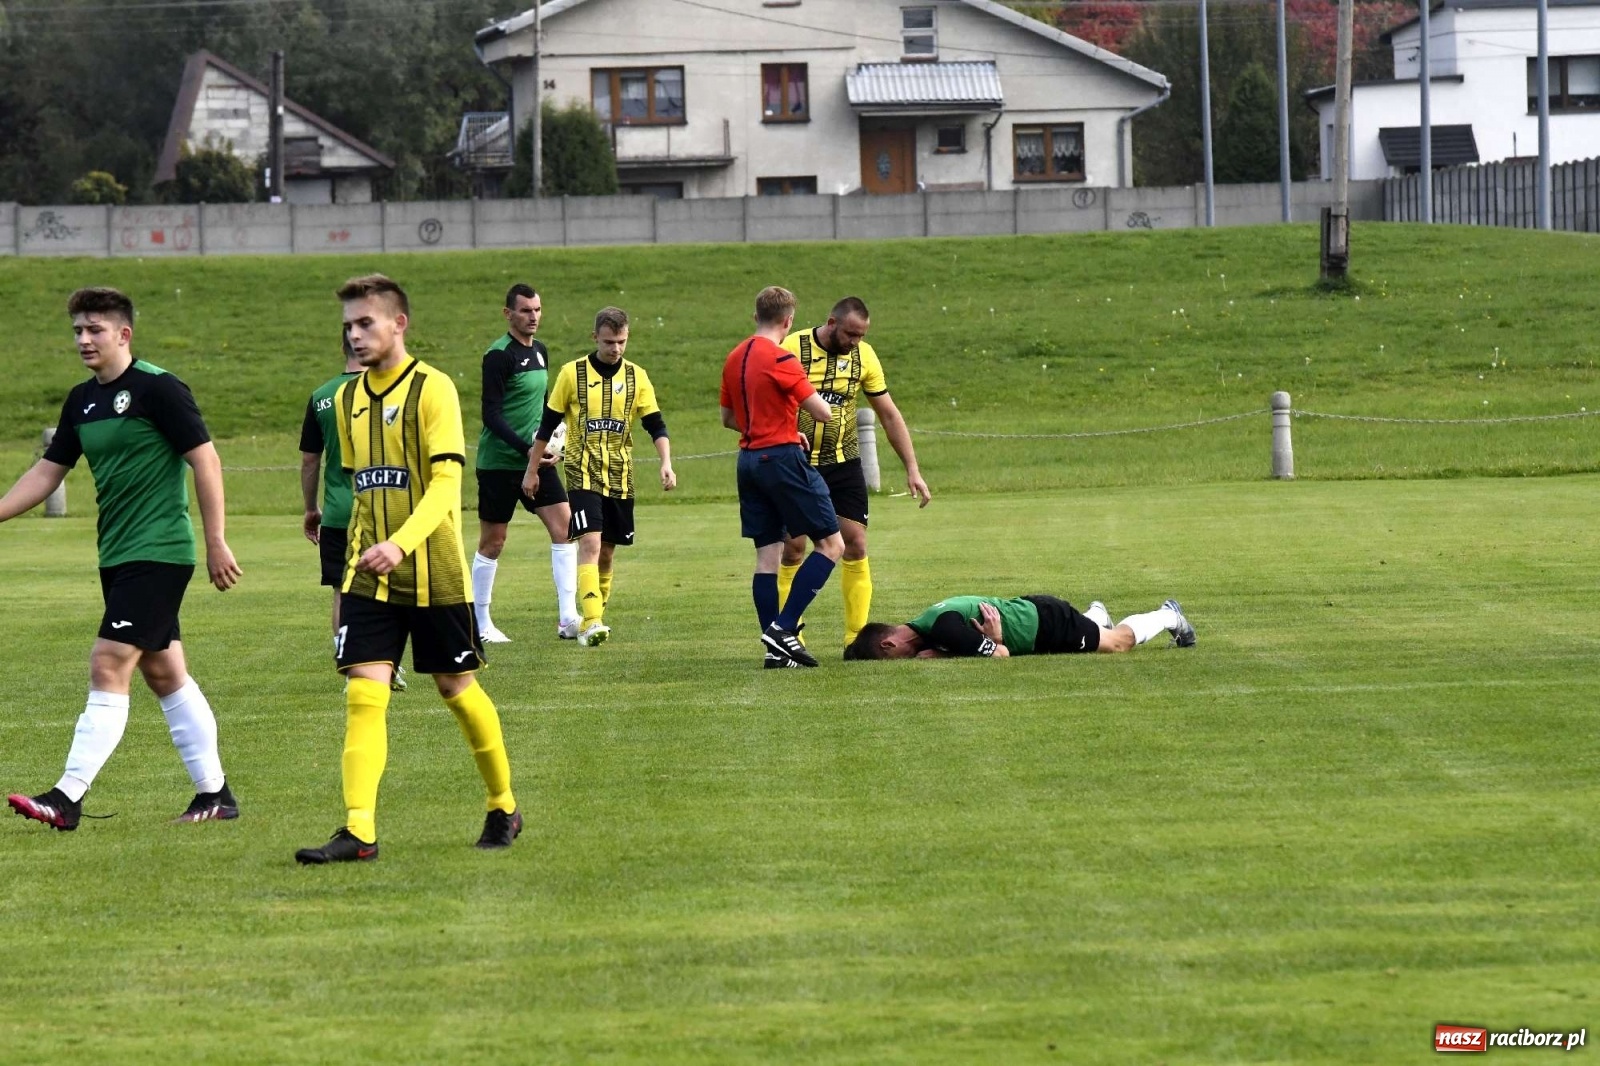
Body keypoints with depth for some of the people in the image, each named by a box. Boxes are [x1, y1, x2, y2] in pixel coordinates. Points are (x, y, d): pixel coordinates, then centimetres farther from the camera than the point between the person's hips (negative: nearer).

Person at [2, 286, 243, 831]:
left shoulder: (157, 388, -12)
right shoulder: (82, 401, 11)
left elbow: (205, 460, -12)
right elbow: (46, 472, 16)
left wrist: (215, 542, -14)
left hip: (158, 553, -9)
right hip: (116, 556, 9)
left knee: (109, 665, -13)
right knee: (163, 673, 12)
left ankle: (69, 797, -16)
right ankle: (215, 793, 19)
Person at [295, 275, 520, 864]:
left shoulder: (432, 388, -10)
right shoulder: (348, 397, 10)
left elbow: (446, 483, -18)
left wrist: (401, 544, -32)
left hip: (433, 571, -5)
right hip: (371, 574, 5)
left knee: (456, 687, 7)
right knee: (363, 693, -9)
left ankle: (503, 807, 27)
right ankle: (359, 831, -16)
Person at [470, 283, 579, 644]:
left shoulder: (540, 351, 11)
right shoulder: (499, 355, -13)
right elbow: (491, 415, -17)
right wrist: (526, 448, -25)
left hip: (536, 460, 7)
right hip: (499, 462, -7)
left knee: (564, 527, -6)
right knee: (493, 542, 2)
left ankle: (567, 617, -6)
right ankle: (480, 624, 14)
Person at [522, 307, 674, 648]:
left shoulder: (636, 377, 4)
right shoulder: (572, 373, -3)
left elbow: (655, 425, 3)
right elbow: (548, 424, 4)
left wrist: (666, 462, -13)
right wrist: (532, 469, 7)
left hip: (620, 477, 3)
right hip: (584, 474, -3)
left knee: (607, 551, 9)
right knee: (590, 544, -18)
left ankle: (594, 620, 23)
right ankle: (591, 623, -27)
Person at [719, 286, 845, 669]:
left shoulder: (734, 358, 11)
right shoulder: (780, 360, -13)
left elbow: (728, 418, 22)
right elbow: (823, 413, -14)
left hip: (749, 460, 8)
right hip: (782, 458, -8)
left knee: (768, 553, 8)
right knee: (831, 544, -1)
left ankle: (776, 651, 4)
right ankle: (783, 627, -11)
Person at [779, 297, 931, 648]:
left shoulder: (864, 356, -1)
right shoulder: (792, 348, -12)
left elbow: (889, 414, 5)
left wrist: (912, 470, 1)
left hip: (843, 464, 3)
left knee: (855, 545, -4)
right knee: (792, 548, -3)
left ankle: (857, 637, 2)